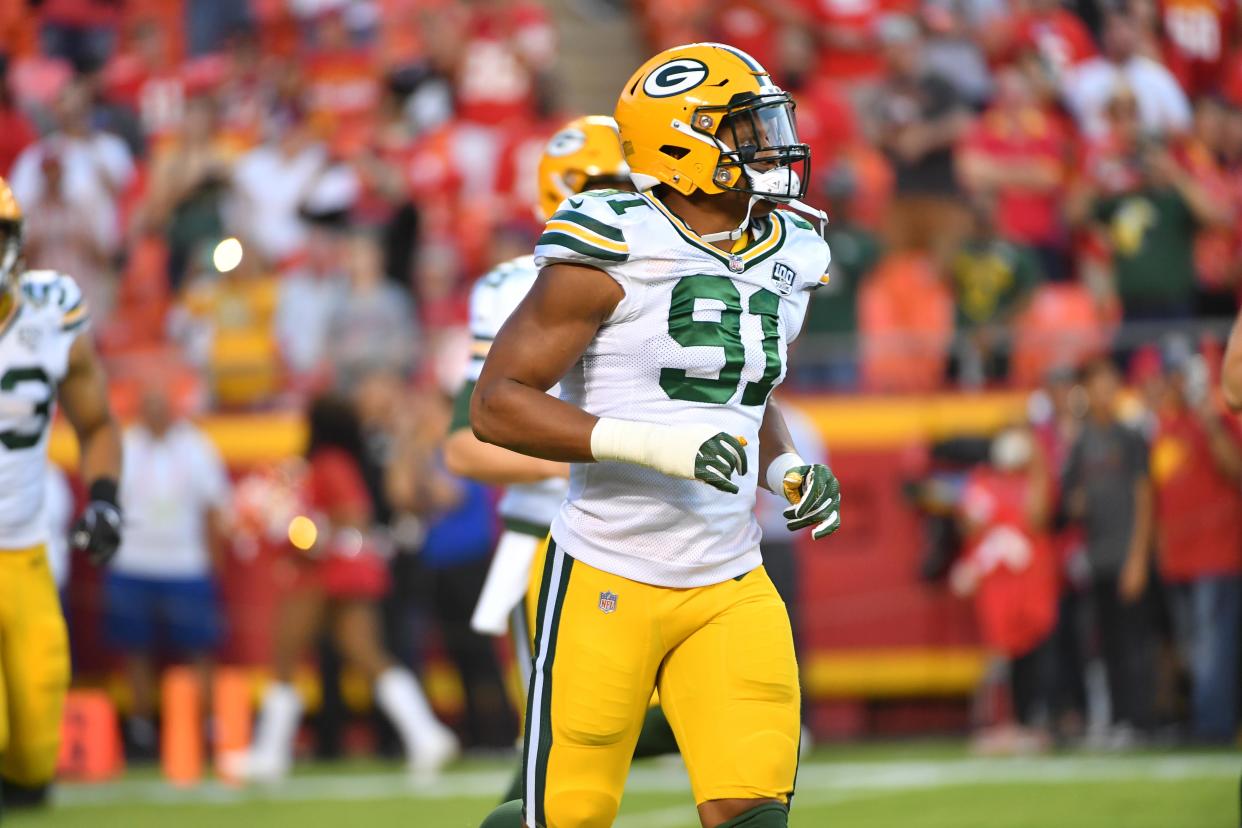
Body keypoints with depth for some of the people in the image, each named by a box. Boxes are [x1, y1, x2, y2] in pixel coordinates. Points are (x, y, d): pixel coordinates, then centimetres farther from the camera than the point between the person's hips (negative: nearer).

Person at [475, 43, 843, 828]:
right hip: (608, 582, -5)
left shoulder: (785, 260, 10)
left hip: (731, 588, 5)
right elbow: (496, 404, -14)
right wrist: (648, 444, -24)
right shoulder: (611, 253, -12)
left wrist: (789, 469, 6)